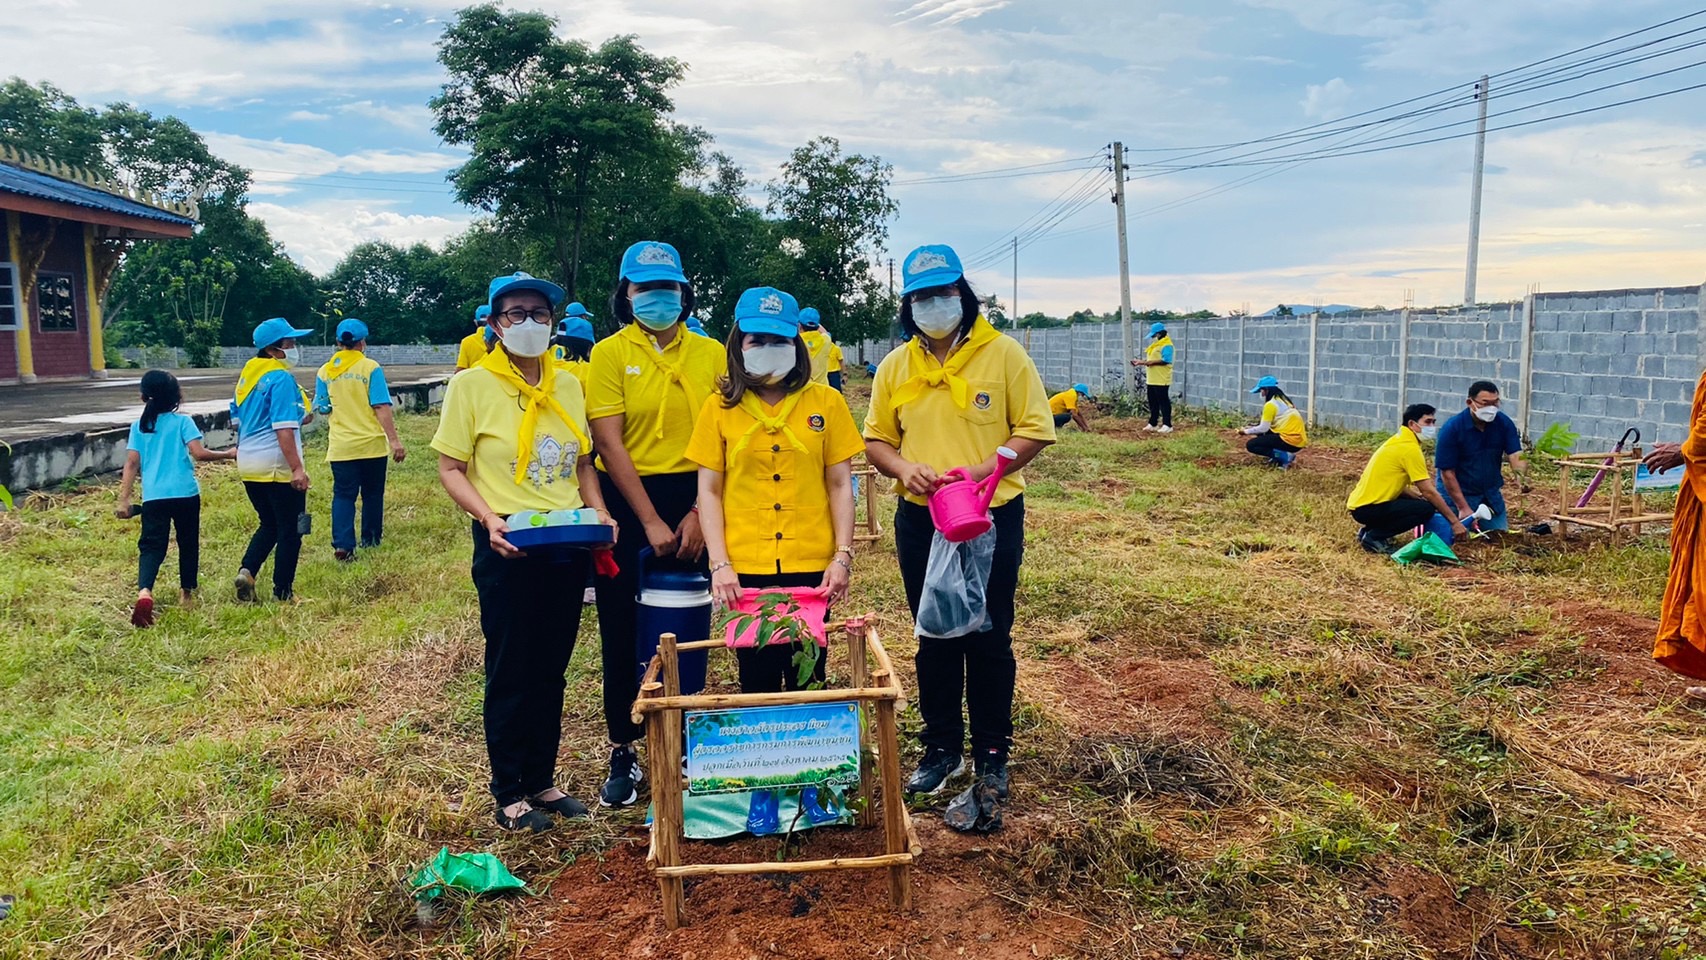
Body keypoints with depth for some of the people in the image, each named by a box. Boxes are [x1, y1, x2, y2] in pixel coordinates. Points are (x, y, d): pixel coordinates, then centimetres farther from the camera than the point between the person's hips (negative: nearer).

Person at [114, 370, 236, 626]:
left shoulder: (138, 426, 7)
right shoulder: (183, 422, -1)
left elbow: (132, 464, 2)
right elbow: (199, 454, -12)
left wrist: (123, 500, 2)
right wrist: (227, 454, 2)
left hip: (153, 497, 1)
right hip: (186, 494, -1)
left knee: (151, 546, 0)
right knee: (188, 544, 16)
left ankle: (144, 591, -25)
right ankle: (187, 593, 27)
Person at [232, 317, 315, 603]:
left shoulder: (247, 374, 10)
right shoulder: (281, 379, -15)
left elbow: (237, 418, 19)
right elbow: (284, 429, -22)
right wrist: (297, 468, -23)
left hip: (248, 464, 8)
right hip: (277, 466, -8)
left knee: (269, 524, 22)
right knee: (290, 530, 5)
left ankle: (246, 571, 2)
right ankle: (283, 593, 9)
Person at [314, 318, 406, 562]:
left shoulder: (325, 371, 2)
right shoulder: (370, 367, -9)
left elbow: (321, 408, 10)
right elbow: (381, 407, -14)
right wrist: (394, 440, -14)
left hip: (340, 447, 2)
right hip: (371, 444, -2)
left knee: (343, 495, 4)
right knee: (372, 493, 14)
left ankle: (343, 545, -8)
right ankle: (371, 538, 25)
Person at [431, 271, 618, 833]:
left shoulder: (568, 385, 9)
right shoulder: (472, 384, -4)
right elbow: (450, 469, -5)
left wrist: (599, 511, -1)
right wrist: (489, 518, -20)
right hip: (508, 547, -4)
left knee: (552, 670, 13)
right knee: (511, 672, 5)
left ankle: (542, 781, 28)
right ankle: (509, 795, 19)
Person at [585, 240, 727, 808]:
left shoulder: (710, 354, 5)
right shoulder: (610, 354, -1)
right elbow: (609, 443, -8)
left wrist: (698, 514, -8)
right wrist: (651, 522, -12)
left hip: (695, 503, 2)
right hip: (628, 502, -1)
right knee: (622, 632, 5)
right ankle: (623, 755, 19)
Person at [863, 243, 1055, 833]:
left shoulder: (1003, 354, -5)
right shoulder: (896, 365, 6)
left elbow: (1034, 429, -7)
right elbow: (876, 439, 9)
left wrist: (986, 469, -21)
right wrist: (904, 468, -12)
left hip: (991, 518, -3)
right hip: (920, 520, 4)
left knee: (987, 642, 3)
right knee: (934, 640, 14)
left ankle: (991, 764, 15)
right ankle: (941, 748, 29)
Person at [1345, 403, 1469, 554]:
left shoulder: (1399, 440, 15)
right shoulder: (1410, 448, -14)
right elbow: (1429, 492, -13)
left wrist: (1418, 496, 9)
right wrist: (1454, 522, -7)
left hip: (1360, 503, 10)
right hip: (1367, 509, -10)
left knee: (1415, 500, 22)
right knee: (1427, 508, -14)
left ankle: (1369, 530, 13)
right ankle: (1373, 537, -8)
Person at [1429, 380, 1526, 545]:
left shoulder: (1504, 423, -8)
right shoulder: (1452, 428, -19)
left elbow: (1515, 456, -15)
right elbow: (1447, 473, -18)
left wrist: (1522, 475, -40)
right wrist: (1463, 508, -19)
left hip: (1491, 495, 4)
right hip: (1458, 494, -4)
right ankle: (1431, 520, 19)